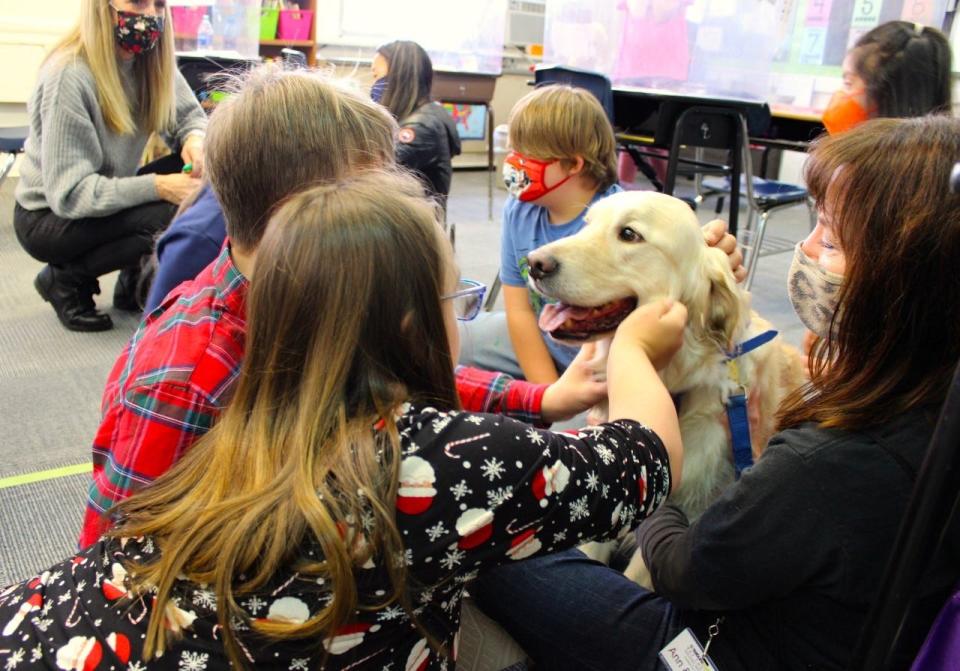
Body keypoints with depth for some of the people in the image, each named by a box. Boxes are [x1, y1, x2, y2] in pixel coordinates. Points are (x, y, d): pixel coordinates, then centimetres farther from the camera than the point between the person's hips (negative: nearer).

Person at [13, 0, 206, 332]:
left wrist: (195, 138, -25)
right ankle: (63, 280, -5)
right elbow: (68, 193, -29)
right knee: (169, 213, -29)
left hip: (107, 197, 7)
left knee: (196, 176, -14)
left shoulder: (149, 58, -7)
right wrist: (157, 187, -37)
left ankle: (134, 280, 3)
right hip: (47, 216, -7)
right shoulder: (69, 75, -27)